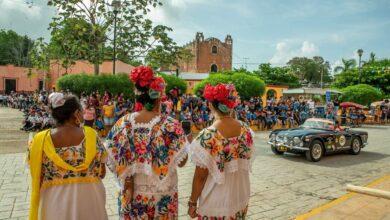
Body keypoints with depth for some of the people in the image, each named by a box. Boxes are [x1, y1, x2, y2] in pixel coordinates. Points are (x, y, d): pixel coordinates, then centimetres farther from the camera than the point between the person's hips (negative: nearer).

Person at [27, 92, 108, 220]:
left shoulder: (39, 141, -10)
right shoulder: (91, 135, -12)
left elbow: (37, 178, -2)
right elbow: (102, 173, -4)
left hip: (54, 204, 1)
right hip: (88, 200, 0)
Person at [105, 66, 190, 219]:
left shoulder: (122, 124, -9)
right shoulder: (170, 125, -18)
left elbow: (112, 160, -4)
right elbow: (181, 162, -12)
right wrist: (180, 136, 1)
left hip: (131, 194, 3)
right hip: (162, 195, -2)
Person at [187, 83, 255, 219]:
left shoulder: (207, 136, -23)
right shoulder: (246, 130, -8)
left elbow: (200, 176, -16)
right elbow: (246, 164, 6)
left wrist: (192, 203, -3)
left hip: (216, 204, -4)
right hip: (240, 200, 5)